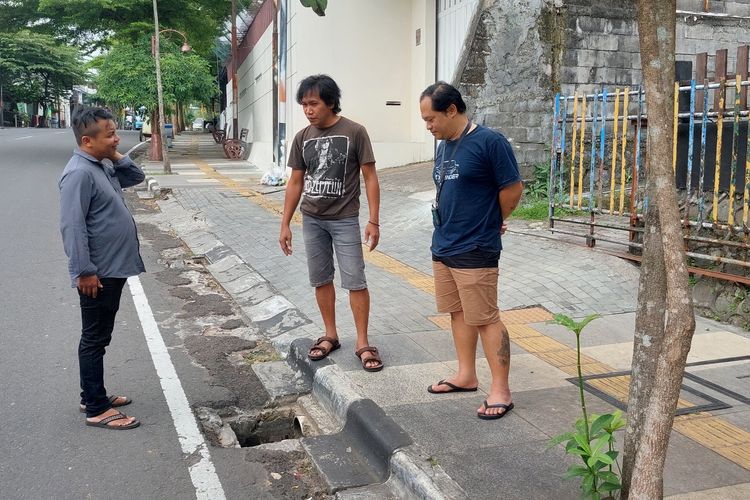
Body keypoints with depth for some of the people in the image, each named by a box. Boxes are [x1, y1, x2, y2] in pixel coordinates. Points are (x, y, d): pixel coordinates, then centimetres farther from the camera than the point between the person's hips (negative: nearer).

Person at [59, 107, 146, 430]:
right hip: (97, 274, -10)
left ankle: (94, 395, 30)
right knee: (95, 339, 0)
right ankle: (96, 409, 9)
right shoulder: (79, 173, -19)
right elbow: (73, 226, -23)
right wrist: (84, 271, -23)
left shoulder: (103, 166, 11)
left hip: (113, 269, 10)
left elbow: (136, 177, 24)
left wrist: (117, 157, 6)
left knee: (99, 337, 18)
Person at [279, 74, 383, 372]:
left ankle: (362, 343, 5)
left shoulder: (354, 132, -9)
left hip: (344, 219, -4)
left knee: (355, 281, -4)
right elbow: (295, 183, 9)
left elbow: (370, 177, -7)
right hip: (311, 220, 4)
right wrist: (285, 224, 7)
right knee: (321, 280, 10)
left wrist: (374, 221, -11)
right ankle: (330, 336, 24)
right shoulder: (302, 138, 4)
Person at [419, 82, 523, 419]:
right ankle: (466, 375, 30)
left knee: (485, 318, -3)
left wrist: (492, 223, 2)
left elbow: (513, 189, -11)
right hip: (442, 246, 8)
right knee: (458, 312, 16)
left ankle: (501, 391, 7)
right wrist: (448, 221, 9)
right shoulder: (444, 146, 11)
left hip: (474, 251, -8)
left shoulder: (489, 142, -14)